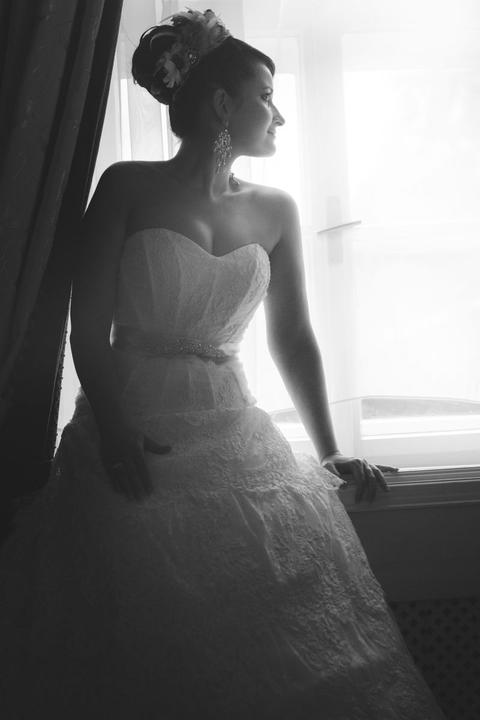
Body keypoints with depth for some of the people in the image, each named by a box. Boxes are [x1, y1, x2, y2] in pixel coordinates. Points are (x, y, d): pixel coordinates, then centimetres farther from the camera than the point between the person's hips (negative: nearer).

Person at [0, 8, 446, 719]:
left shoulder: (276, 211, 11)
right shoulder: (128, 187, 1)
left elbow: (292, 334, 12)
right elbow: (89, 326, -3)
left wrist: (328, 451, 7)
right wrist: (113, 431, -17)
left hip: (232, 432, 3)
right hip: (132, 433, -3)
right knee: (139, 652, -9)